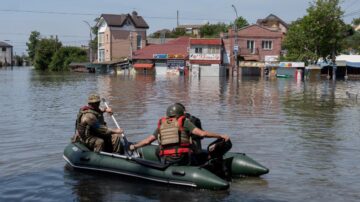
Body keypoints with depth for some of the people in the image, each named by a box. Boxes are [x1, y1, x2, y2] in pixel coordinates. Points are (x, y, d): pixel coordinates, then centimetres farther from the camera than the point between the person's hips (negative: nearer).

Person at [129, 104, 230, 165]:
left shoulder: (161, 125, 17)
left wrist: (134, 146, 39)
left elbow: (148, 140, 23)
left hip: (166, 160, 3)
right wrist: (221, 136, -1)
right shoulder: (184, 122, 5)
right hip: (182, 158, -3)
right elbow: (202, 133, -5)